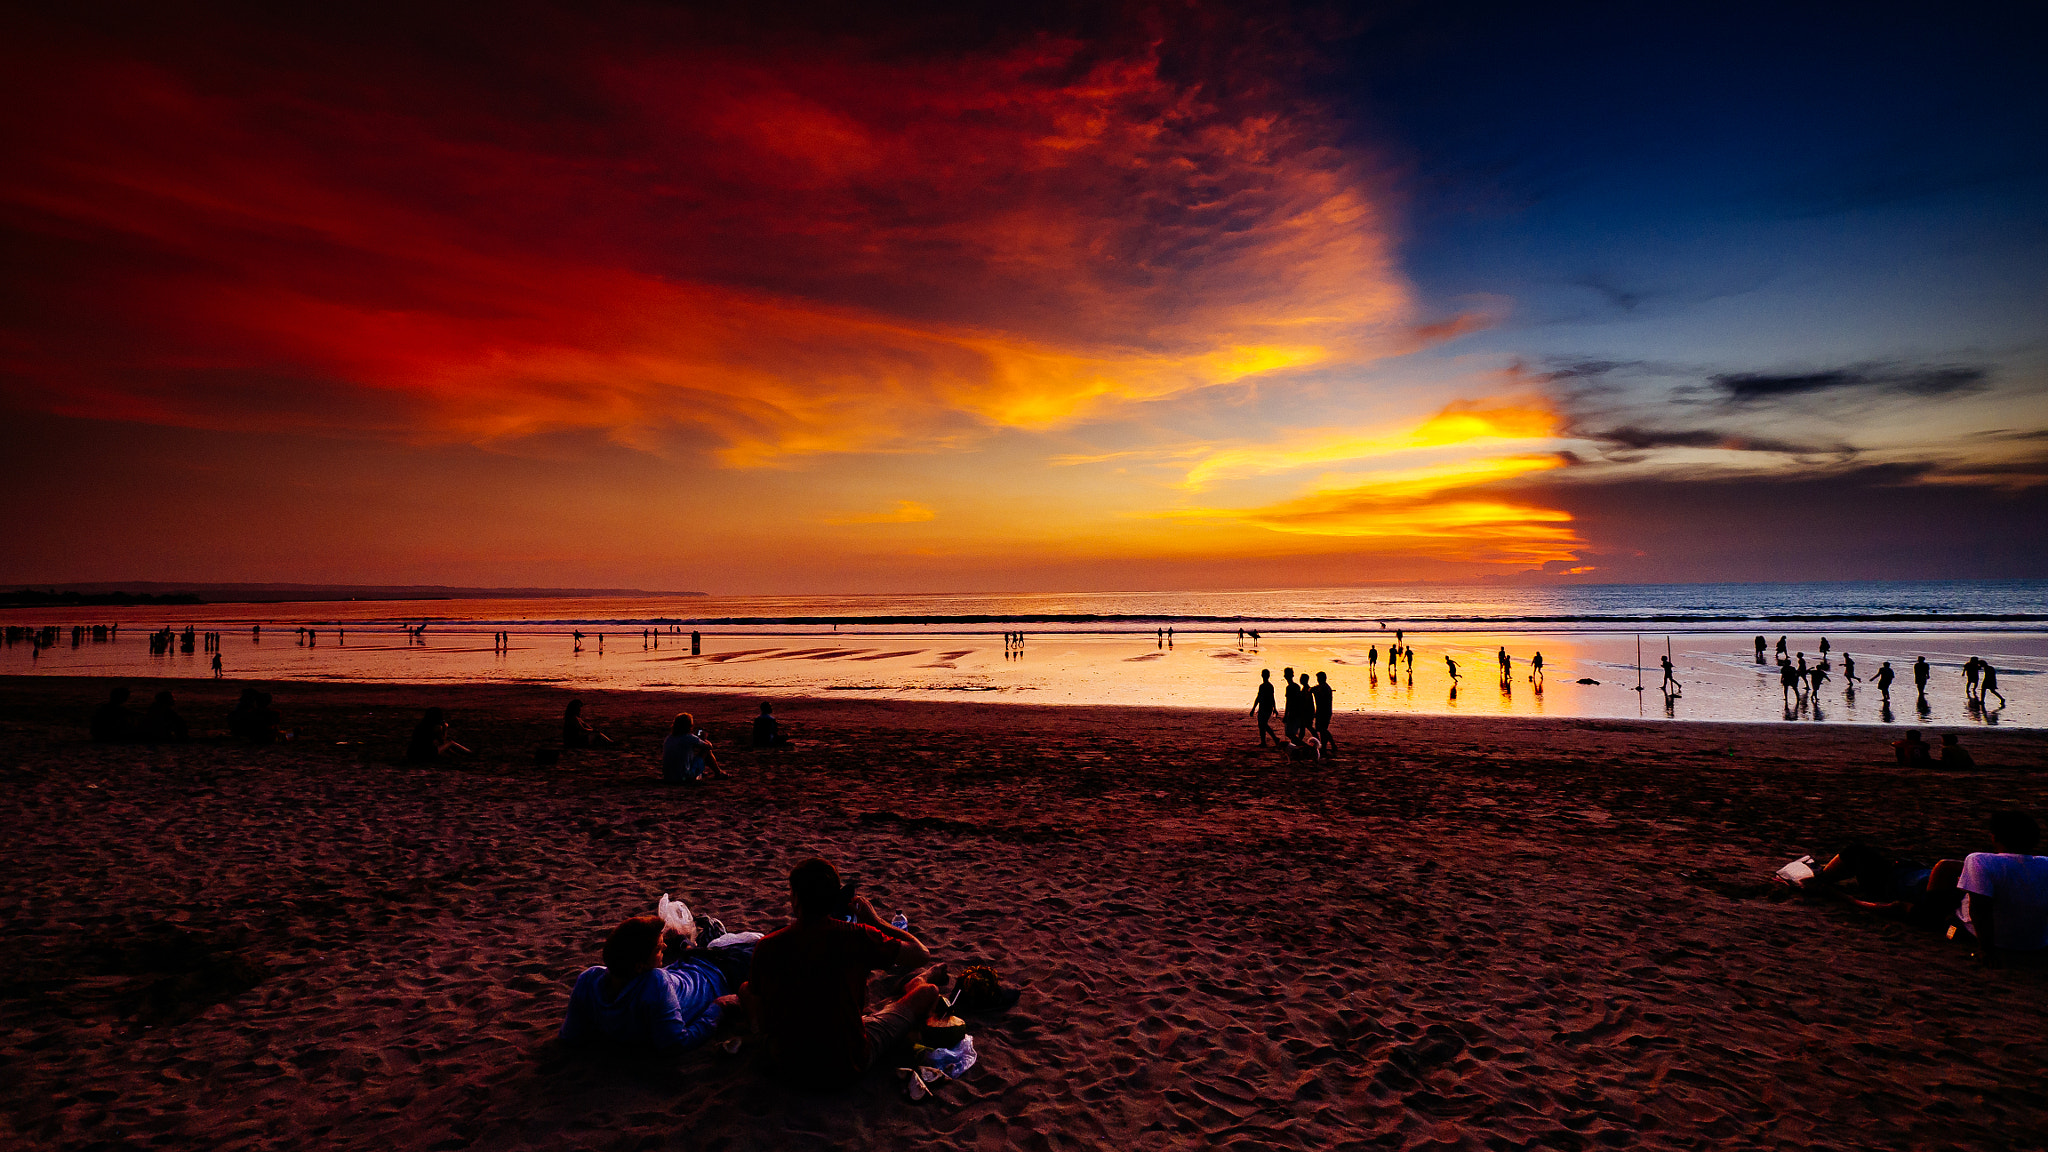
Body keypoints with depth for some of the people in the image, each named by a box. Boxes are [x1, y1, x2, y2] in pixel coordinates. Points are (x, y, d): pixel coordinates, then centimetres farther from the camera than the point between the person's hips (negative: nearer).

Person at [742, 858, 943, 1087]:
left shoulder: (766, 947, -11)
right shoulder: (856, 936, -19)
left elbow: (763, 1025, 0)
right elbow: (922, 955, -7)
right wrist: (875, 921, 2)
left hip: (786, 1066, 3)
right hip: (848, 1068, -2)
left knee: (745, 989, 28)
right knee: (928, 991, 15)